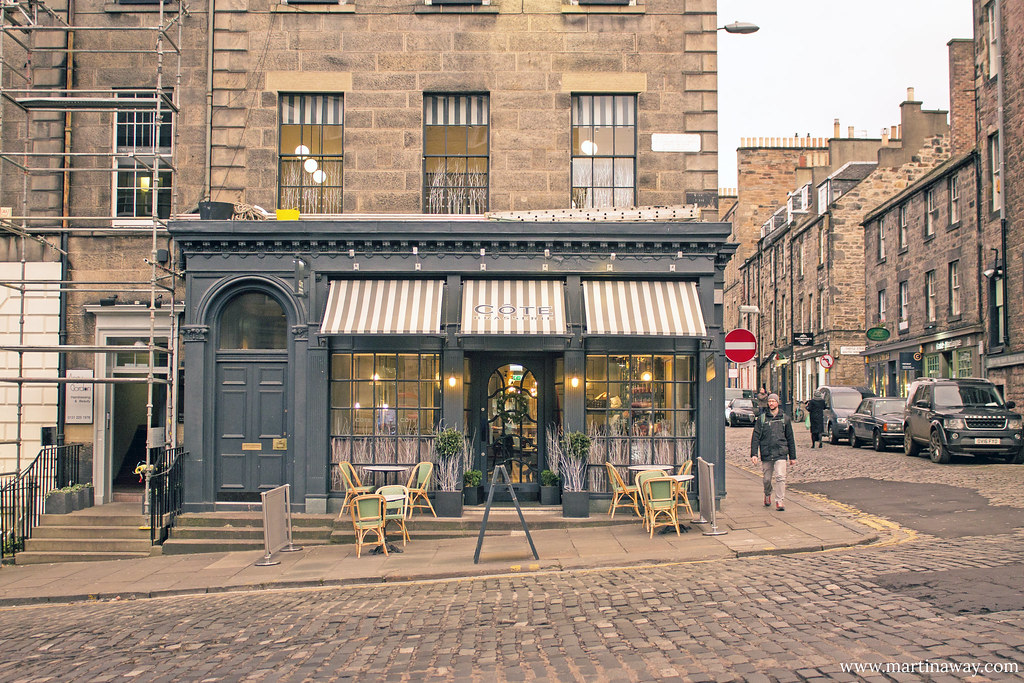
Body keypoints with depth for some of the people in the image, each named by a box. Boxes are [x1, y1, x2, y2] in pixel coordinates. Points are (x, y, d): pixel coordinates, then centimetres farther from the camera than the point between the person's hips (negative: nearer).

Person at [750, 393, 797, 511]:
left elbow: (790, 438, 13)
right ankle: (767, 494, 37)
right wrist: (754, 454, -7)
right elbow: (755, 437, 3)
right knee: (767, 479, 9)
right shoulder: (761, 418, 7)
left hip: (781, 453, -1)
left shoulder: (785, 418, 9)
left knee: (780, 477, -14)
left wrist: (792, 456, 12)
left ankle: (780, 501, -8)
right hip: (766, 453, 1)